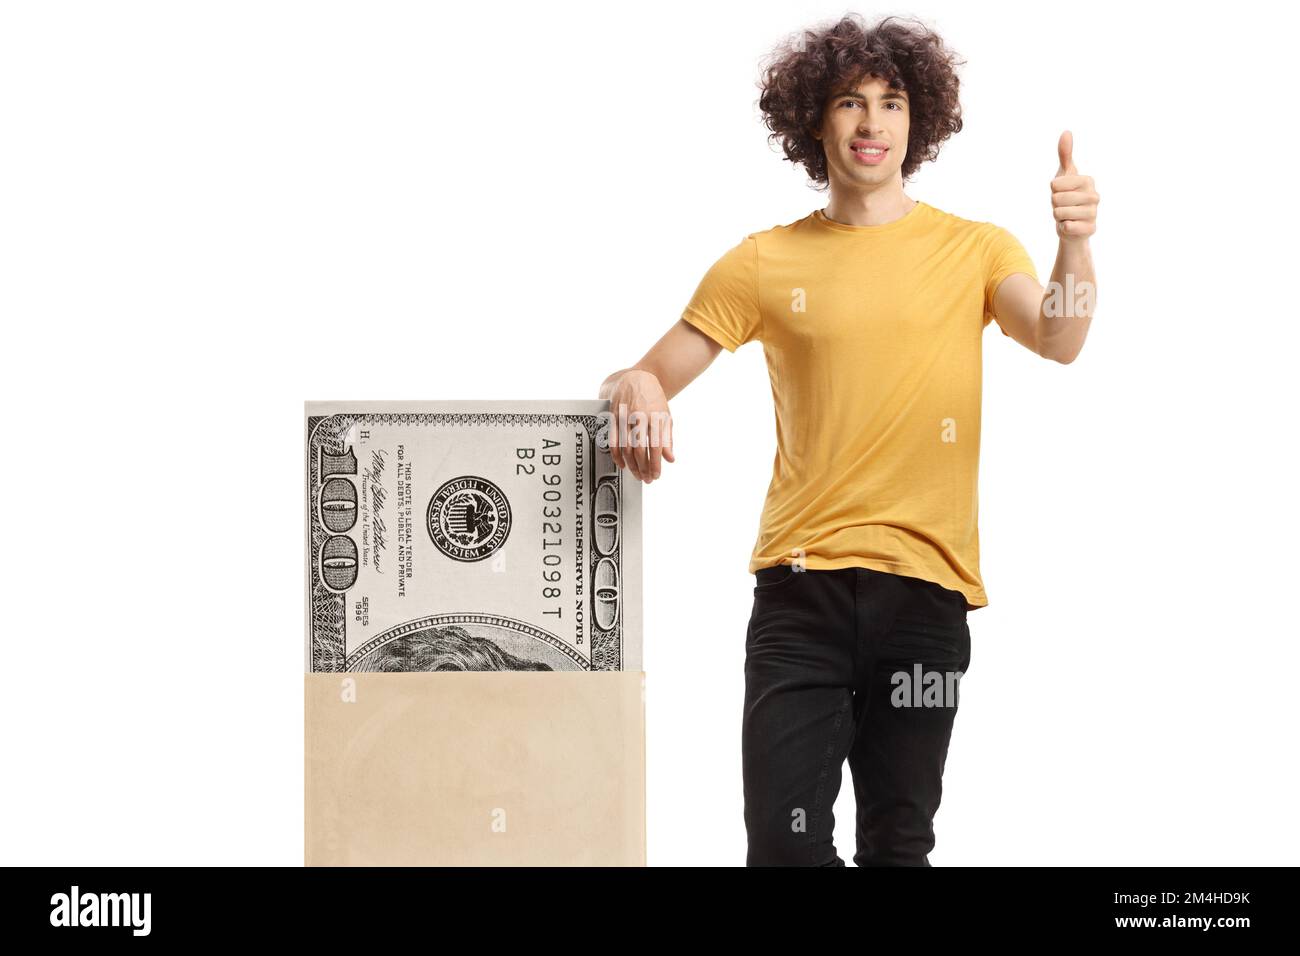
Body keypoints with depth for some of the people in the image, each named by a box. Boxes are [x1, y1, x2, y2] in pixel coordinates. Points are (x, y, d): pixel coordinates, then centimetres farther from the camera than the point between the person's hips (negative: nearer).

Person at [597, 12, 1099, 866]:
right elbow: (653, 375, 8)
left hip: (927, 584, 0)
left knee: (899, 844, 7)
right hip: (801, 584, 0)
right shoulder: (764, 263, 7)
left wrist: (1076, 244, -31)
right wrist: (636, 389, -17)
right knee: (783, 842, -6)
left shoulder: (976, 250, 7)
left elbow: (1058, 341, -11)